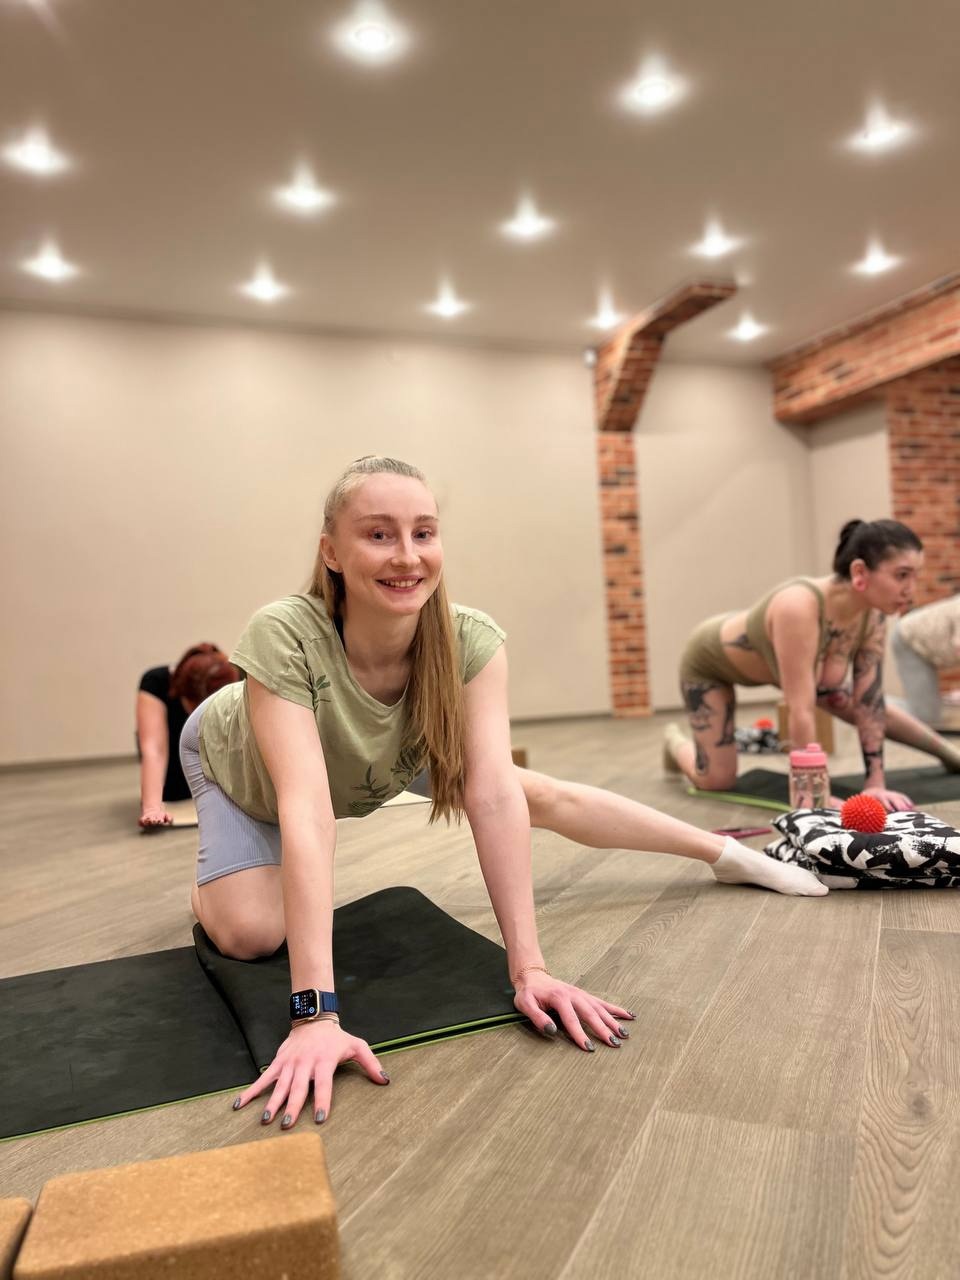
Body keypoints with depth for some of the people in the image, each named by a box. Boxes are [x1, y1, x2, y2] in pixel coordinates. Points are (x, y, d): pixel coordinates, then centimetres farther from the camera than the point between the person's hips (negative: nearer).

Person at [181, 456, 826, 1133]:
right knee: (251, 934, -22)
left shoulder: (471, 640, -34)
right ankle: (207, 888, 15)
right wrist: (316, 1013, -51)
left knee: (544, 795, -1)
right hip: (239, 759, -2)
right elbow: (306, 810, -48)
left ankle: (731, 854, 18)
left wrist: (529, 968, -42)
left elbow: (493, 795, -37)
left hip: (370, 762, 2)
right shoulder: (284, 637, -42)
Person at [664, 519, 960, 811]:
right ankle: (675, 741, 27)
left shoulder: (873, 613, -23)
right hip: (710, 657, -6)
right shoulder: (798, 607, -45)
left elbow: (870, 701, -18)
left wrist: (875, 784, -21)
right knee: (717, 780, -6)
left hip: (762, 656, 6)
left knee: (859, 706, 9)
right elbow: (801, 711, -43)